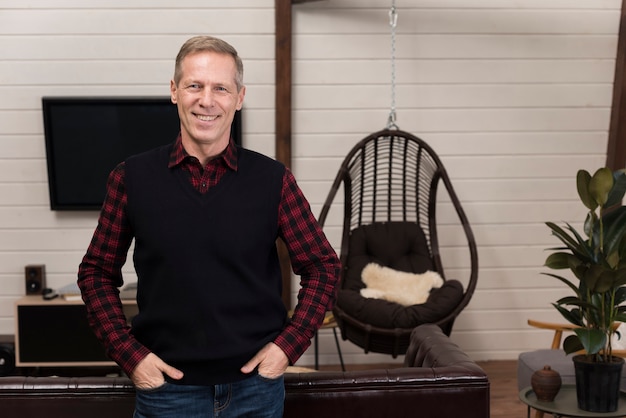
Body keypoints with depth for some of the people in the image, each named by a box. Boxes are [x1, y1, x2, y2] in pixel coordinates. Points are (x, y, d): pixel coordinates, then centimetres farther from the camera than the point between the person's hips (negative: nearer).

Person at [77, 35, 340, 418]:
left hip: (255, 385, 1)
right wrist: (129, 354, -5)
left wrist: (289, 344, -6)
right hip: (166, 387, 0)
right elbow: (97, 272, 5)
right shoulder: (132, 178, -3)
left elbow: (322, 266, 3)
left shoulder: (273, 179, -4)